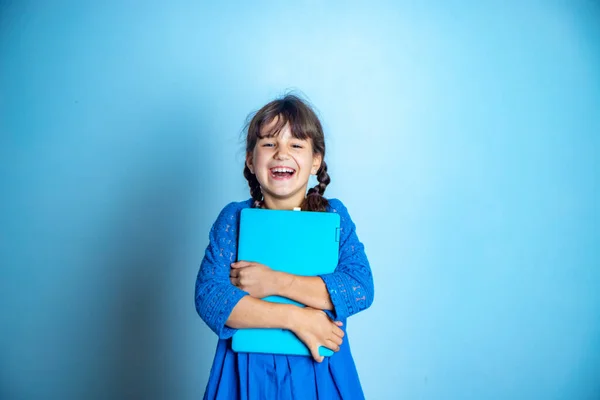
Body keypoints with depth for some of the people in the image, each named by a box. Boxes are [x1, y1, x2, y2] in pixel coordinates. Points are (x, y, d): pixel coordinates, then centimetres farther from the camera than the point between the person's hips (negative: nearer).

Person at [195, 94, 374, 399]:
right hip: (249, 371, 0)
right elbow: (207, 297, -14)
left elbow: (361, 289, -15)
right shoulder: (234, 219, -4)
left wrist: (275, 282, -20)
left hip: (318, 371, 1)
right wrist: (293, 318, -20)